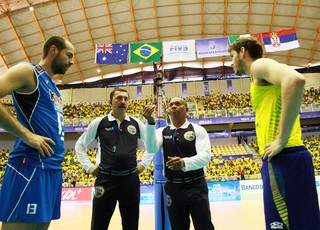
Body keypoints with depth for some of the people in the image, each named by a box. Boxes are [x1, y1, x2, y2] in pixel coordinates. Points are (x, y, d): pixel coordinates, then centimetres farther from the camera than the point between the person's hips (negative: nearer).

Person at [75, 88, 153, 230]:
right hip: (105, 179, -2)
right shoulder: (99, 123, 1)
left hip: (130, 179, 2)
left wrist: (144, 164, 10)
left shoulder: (136, 124, 6)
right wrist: (89, 167, 4)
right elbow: (80, 145, 12)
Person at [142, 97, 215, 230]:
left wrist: (184, 162, -34)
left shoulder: (197, 130, -2)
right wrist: (150, 122, -28)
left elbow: (205, 156, -15)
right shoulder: (162, 132, 6)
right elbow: (151, 148, -13)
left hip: (196, 187, -2)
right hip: (173, 189, 3)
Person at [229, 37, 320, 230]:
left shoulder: (259, 64, -1)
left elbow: (296, 80, -22)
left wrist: (281, 140, -21)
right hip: (281, 160, 10)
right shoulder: (262, 77, 27)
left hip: (283, 160, -10)